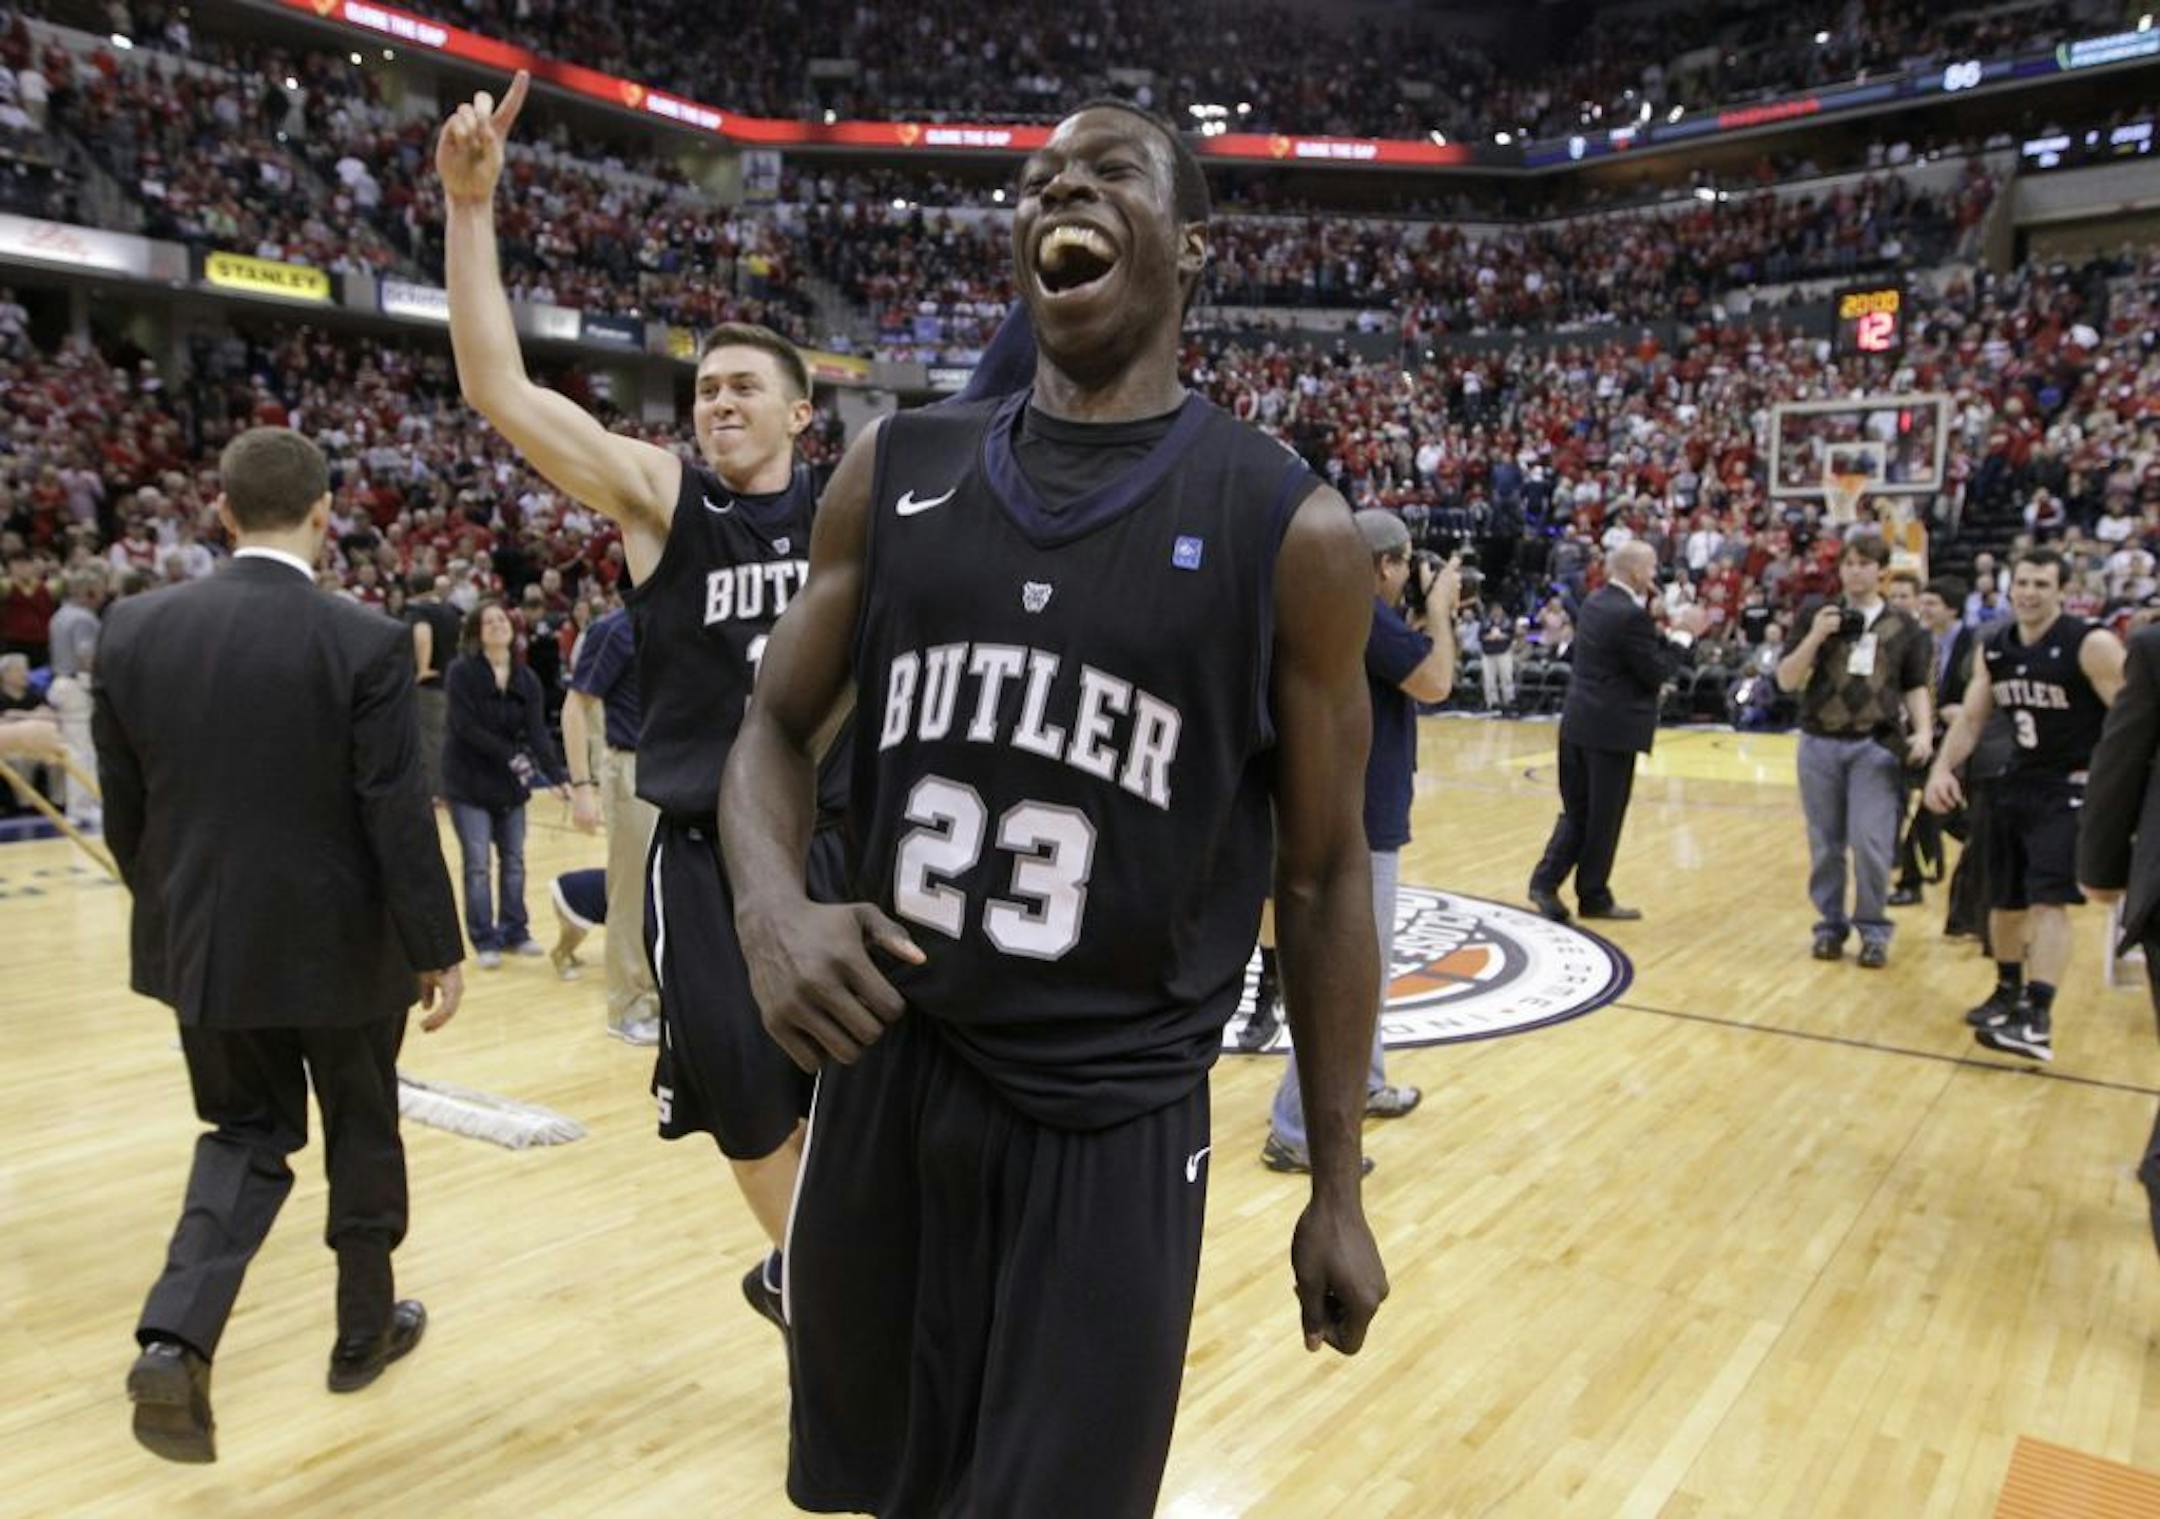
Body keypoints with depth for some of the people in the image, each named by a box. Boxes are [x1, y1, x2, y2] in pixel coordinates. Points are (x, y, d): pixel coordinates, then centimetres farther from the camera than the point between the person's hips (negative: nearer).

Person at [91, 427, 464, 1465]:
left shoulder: (134, 629, -4)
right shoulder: (366, 644, -17)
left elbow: (123, 810, 4)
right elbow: (398, 818, -16)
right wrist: (438, 950, -7)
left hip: (202, 941, 4)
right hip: (338, 943, -3)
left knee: (246, 1134, 19)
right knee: (362, 1137, 17)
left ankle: (176, 1340, 1)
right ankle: (366, 1328, 33)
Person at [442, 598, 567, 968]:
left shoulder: (526, 679, 1)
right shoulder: (461, 672, -11)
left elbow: (537, 732, -8)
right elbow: (466, 727, -18)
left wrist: (557, 776, -22)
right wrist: (510, 756, -24)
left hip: (510, 783, 4)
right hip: (470, 781, -4)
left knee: (513, 860, 9)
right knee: (477, 864, -1)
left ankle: (514, 931, 21)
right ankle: (484, 940, 8)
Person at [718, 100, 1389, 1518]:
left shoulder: (1291, 529, -7)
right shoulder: (896, 470, 3)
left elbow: (1324, 876, -1)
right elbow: (779, 725, 10)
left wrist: (1339, 1191, 2)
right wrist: (772, 909, -13)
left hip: (1114, 1127, -3)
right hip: (883, 1083, 4)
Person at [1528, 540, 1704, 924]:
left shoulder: (1595, 601, 9)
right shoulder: (1630, 615, -18)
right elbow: (1657, 672, -13)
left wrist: (1670, 632, 12)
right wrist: (1683, 635, -2)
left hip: (1579, 723, 8)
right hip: (1612, 729, -8)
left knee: (1577, 811, 15)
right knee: (1604, 818, 5)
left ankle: (1546, 881, 7)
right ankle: (1594, 897, 16)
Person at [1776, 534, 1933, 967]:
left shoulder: (1903, 627, 6)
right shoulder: (1816, 615, 4)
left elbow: (1915, 687, 12)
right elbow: (1786, 681, -1)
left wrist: (1924, 731, -4)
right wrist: (1814, 637, -15)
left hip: (1876, 746, 0)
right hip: (1820, 744, 1)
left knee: (1871, 842, -7)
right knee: (1825, 845, 7)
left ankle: (1873, 930, 8)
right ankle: (1831, 925, 20)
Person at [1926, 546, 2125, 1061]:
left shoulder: (2092, 645, -15)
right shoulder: (1993, 650, 3)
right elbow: (1971, 720, 9)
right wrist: (1942, 768, -7)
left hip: (2072, 789, -6)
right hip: (2016, 783, 6)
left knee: (2049, 900, -16)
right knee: (2004, 899, 14)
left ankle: (2038, 1020, -16)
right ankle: (2008, 991, 35)